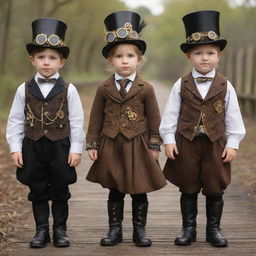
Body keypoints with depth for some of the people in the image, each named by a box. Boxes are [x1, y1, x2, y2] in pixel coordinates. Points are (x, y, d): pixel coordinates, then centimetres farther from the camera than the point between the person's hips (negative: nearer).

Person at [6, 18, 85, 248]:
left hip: (60, 146, -1)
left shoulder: (68, 90, -3)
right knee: (38, 191, 8)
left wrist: (76, 149, -6)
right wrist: (15, 148, -2)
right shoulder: (24, 89, 1)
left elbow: (76, 121, -2)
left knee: (60, 192, 8)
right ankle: (42, 230, 17)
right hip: (32, 147, 2)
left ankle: (60, 229, 18)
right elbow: (15, 121, 3)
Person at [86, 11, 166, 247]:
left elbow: (154, 119, 1)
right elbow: (96, 118, 4)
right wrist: (92, 145, 2)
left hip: (138, 147, -1)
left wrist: (154, 146, -1)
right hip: (111, 147, 1)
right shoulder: (104, 88, 0)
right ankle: (115, 230, 20)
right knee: (115, 191, 10)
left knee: (139, 191, 7)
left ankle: (139, 230, 19)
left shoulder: (146, 89, -3)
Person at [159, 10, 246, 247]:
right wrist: (169, 140, -6)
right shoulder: (181, 85, -1)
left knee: (215, 189, 8)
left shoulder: (225, 86, -1)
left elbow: (233, 117, 1)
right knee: (188, 189, 8)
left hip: (216, 144, 0)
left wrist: (232, 143, -2)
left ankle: (213, 229, 20)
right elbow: (170, 115, 0)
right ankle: (188, 229, 19)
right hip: (186, 143, 0)